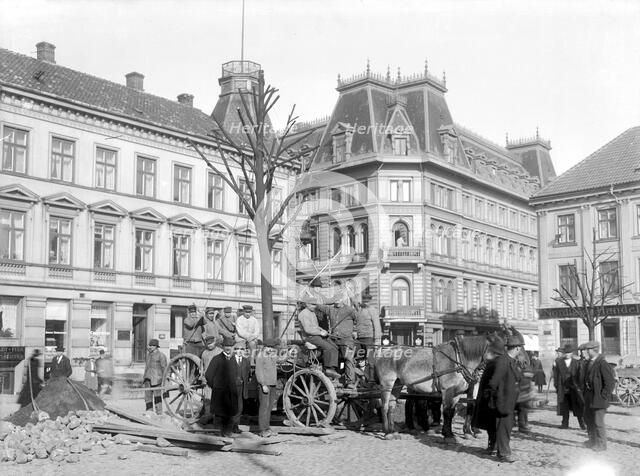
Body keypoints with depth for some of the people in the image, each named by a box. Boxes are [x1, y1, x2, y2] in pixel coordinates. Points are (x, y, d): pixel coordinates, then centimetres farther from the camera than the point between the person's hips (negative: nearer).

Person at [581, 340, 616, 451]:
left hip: (599, 398, -9)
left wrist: (603, 396, -16)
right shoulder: (589, 362, 8)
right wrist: (585, 393, 13)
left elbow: (610, 382, -20)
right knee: (588, 419, 19)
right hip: (589, 397, 9)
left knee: (598, 421, 1)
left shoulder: (602, 364, -19)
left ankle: (601, 444, 16)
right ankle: (593, 440, 35)